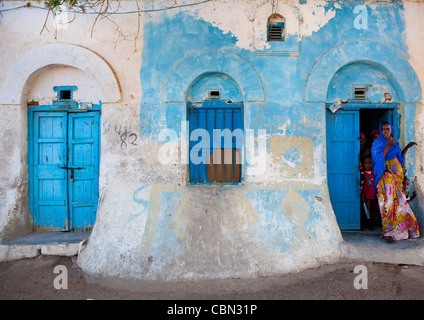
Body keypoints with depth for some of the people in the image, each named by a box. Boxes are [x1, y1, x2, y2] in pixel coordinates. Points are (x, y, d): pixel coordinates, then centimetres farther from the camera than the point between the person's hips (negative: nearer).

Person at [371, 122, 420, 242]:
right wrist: (388, 146, -15)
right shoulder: (377, 143, 0)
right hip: (385, 177, -5)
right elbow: (378, 159, -12)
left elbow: (400, 156, 18)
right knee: (388, 202, -11)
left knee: (398, 201, 4)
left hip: (396, 174, 5)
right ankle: (389, 233, -7)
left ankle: (398, 229, 18)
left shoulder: (394, 143, 15)